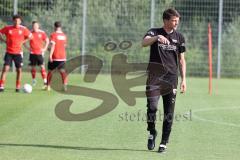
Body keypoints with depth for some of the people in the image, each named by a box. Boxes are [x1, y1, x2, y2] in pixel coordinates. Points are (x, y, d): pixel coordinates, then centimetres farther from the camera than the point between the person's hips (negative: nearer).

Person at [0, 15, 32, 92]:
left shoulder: (23, 29, -1)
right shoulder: (7, 28, -2)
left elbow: (30, 36, 12)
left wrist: (23, 41, 1)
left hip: (18, 53, 1)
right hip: (9, 52, -1)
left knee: (19, 70, 4)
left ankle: (18, 87, 14)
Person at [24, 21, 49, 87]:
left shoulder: (42, 33, 0)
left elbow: (47, 41, 9)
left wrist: (44, 48, -1)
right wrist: (27, 47, 0)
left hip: (40, 52, -1)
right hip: (32, 53, 1)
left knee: (42, 66, -8)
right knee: (33, 67, 5)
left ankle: (45, 81, -10)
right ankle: (34, 80, 21)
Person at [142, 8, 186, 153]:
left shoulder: (179, 37, 9)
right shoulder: (154, 32, 1)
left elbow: (181, 60, 13)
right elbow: (144, 43, -20)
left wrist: (184, 79, 6)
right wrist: (157, 37, -40)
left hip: (171, 78, 2)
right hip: (154, 77, -2)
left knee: (169, 112, 0)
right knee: (152, 107, -14)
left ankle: (164, 142, 9)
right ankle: (152, 133, 13)